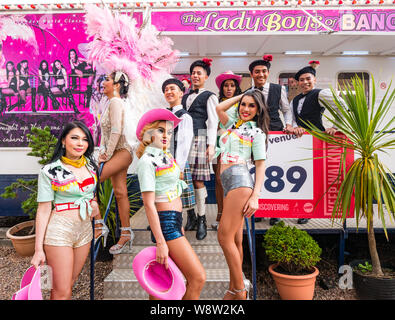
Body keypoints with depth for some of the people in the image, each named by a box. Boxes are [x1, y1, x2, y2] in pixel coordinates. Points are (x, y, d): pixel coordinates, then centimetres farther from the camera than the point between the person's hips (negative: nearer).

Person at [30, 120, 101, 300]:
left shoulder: (91, 165, 6)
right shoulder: (50, 171, -9)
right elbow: (43, 210, -8)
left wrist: (94, 201, 1)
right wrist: (38, 249, -10)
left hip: (85, 229, 5)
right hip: (59, 231, -5)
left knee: (70, 283, 15)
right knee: (62, 292, -1)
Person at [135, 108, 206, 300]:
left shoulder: (165, 156, 12)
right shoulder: (147, 161, -14)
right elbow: (149, 204, -18)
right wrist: (160, 242, -21)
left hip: (174, 221, 9)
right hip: (165, 224, -9)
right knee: (198, 278, -7)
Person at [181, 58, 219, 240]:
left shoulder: (209, 97, 6)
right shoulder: (185, 97, 23)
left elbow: (213, 122, -2)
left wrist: (211, 145, -11)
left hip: (199, 138, -5)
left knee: (198, 180, -7)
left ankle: (201, 220, 3)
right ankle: (190, 217, 13)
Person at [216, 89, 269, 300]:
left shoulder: (257, 132, 4)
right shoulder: (234, 124, 23)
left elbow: (260, 165, -2)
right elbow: (219, 108, 26)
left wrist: (255, 196, -12)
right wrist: (241, 95, 24)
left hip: (240, 180, -7)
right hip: (228, 183, 7)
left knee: (224, 237, -13)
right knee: (235, 240, 7)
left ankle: (239, 290, -1)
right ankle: (233, 290, 13)